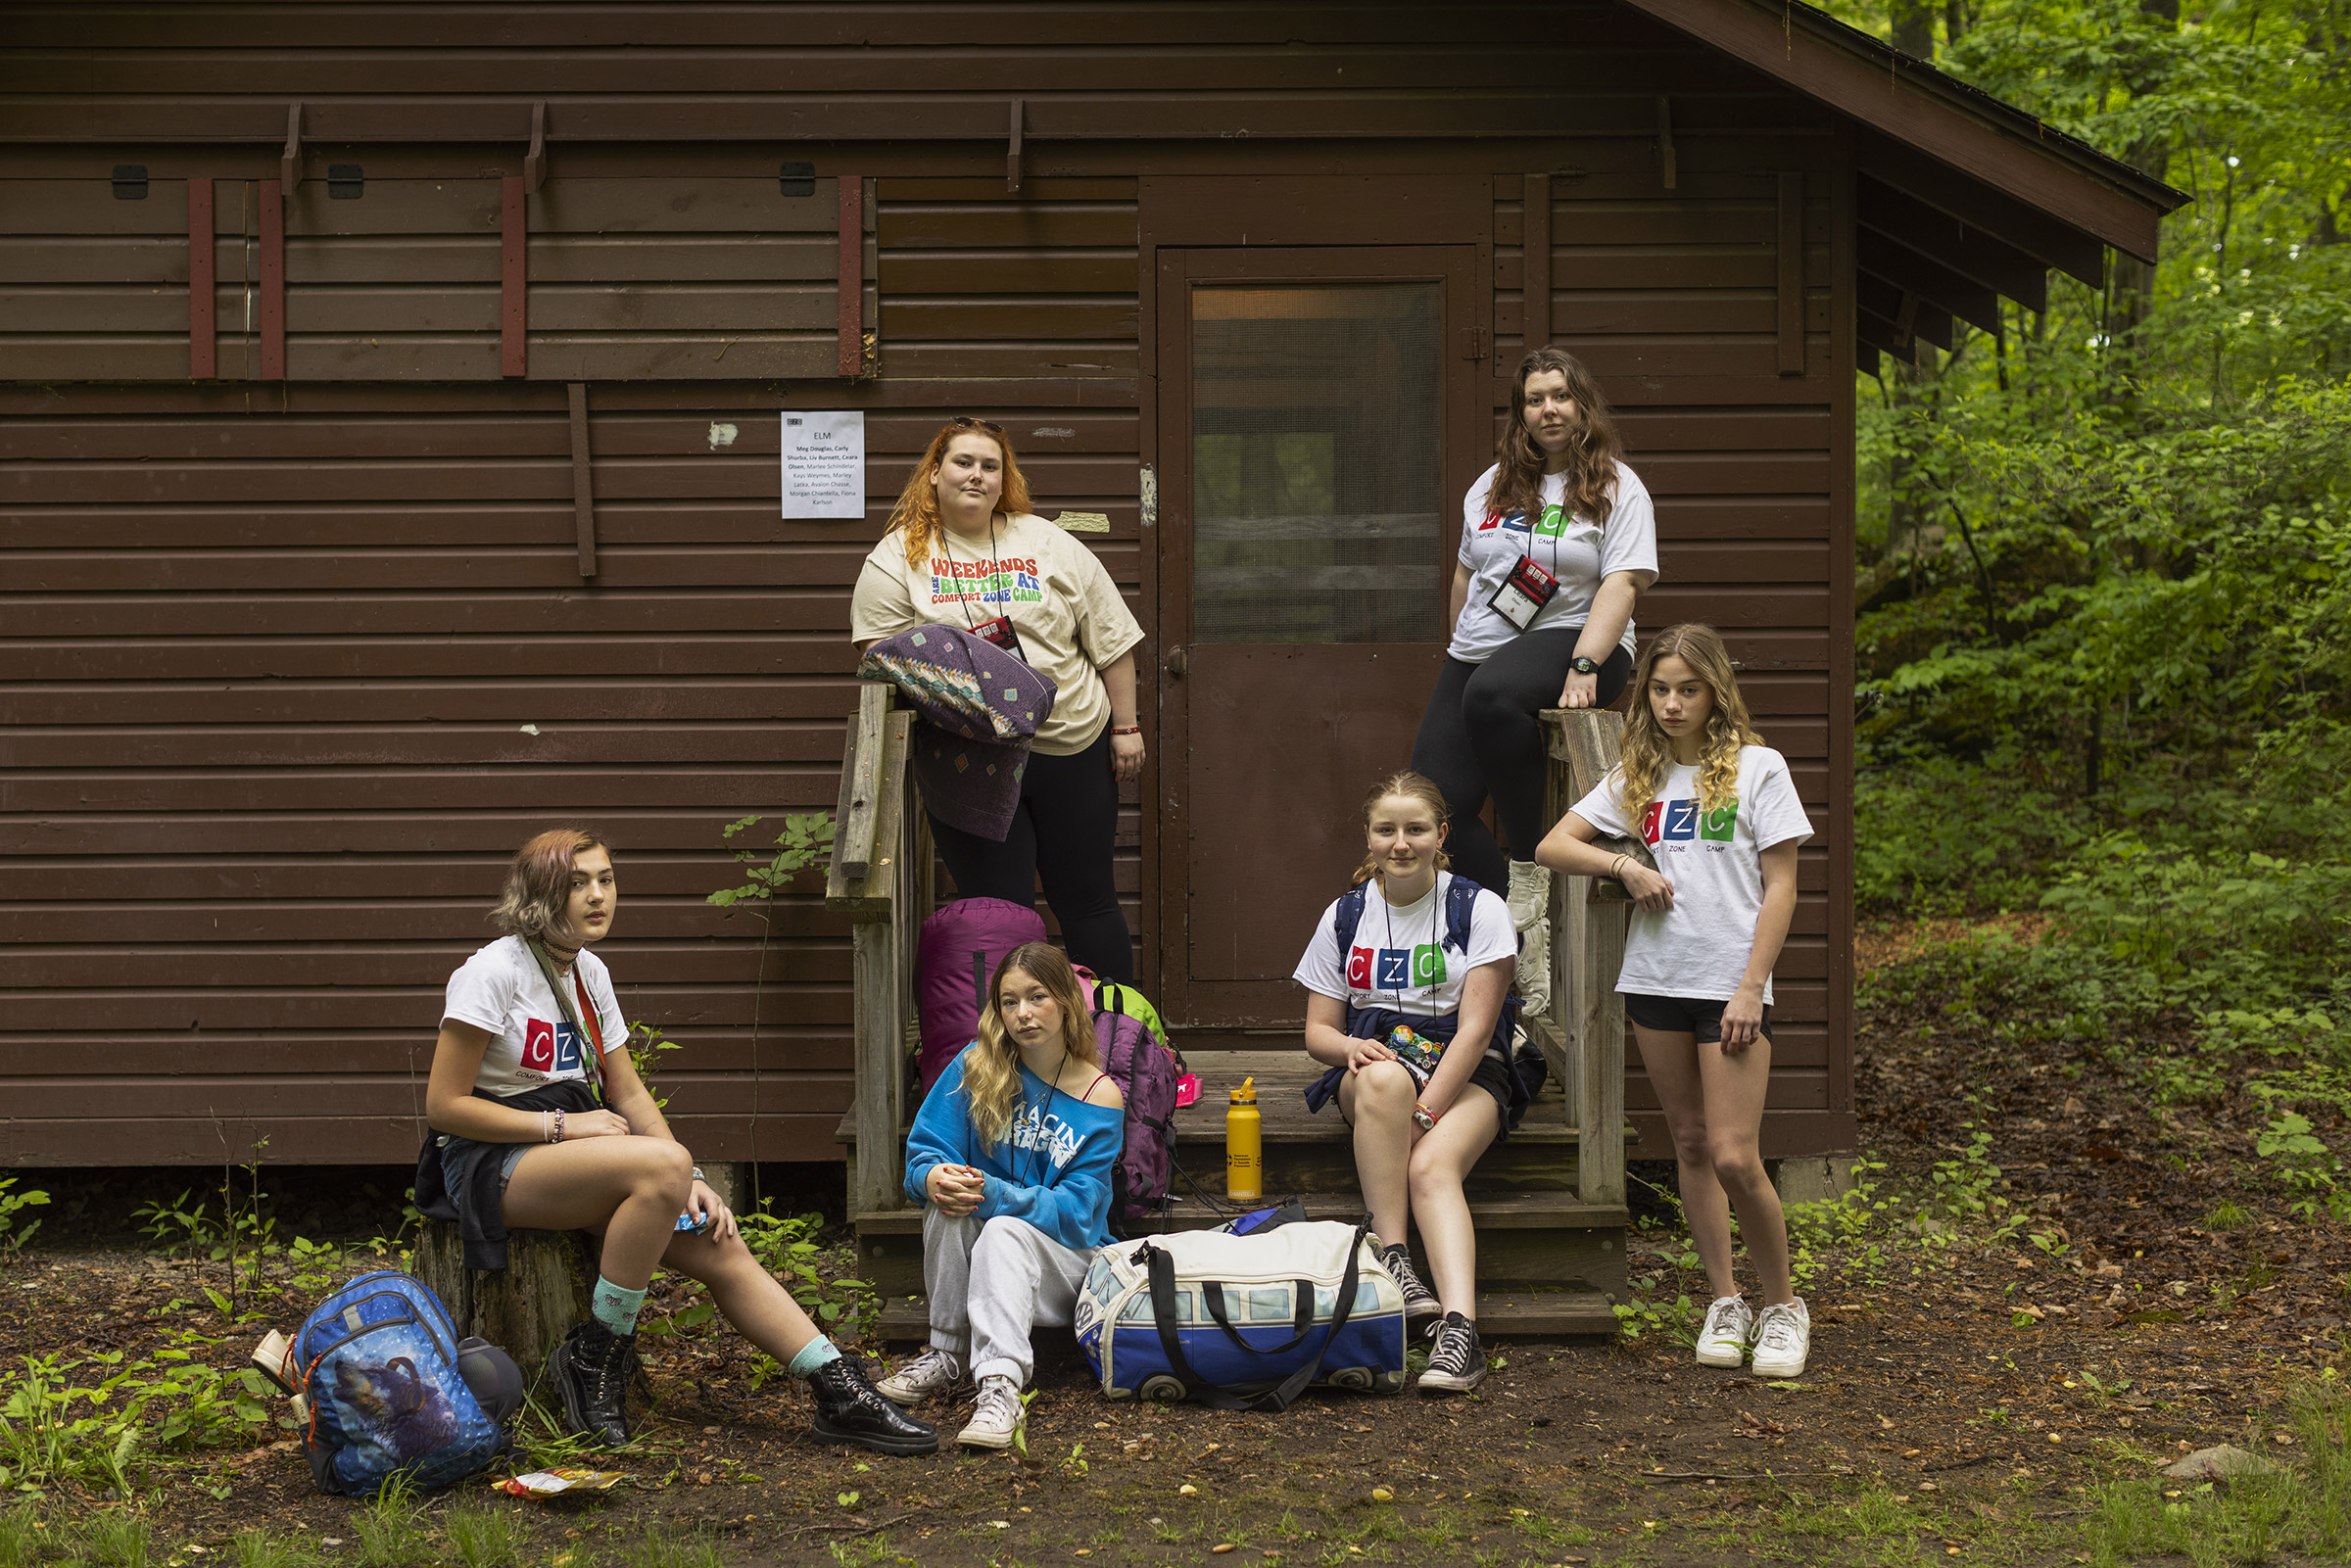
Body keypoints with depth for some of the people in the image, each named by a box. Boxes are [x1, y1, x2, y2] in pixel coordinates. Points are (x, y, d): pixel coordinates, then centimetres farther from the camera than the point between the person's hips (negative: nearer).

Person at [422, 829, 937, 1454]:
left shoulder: (589, 973, 12)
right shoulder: (494, 970, -11)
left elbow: (628, 1093, 12)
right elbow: (444, 1104, -14)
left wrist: (691, 1182, -2)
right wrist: (564, 1125, -16)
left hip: (571, 1146, 7)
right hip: (491, 1162, -7)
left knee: (719, 1244, -10)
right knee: (663, 1163, -32)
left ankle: (841, 1393, -8)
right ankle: (594, 1357, -20)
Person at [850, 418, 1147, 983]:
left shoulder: (1048, 544, 6)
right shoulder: (899, 556, 3)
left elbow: (1111, 640, 8)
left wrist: (1125, 727, 5)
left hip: (1071, 751, 1)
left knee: (1088, 902, 9)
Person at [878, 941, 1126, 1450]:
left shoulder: (1100, 1097, -8)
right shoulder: (975, 1069, -2)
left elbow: (1073, 1212, -15)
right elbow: (923, 1151, -4)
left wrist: (994, 1195, -30)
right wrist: (934, 1176, -29)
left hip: (1065, 1259, -2)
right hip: (970, 1254, 3)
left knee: (1006, 1229, -35)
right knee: (949, 1201, -29)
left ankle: (1000, 1389, -50)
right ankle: (947, 1356, -19)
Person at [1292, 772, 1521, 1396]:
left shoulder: (1479, 909, -3)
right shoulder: (1344, 916, 7)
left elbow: (1475, 1028, -11)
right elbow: (1317, 1032, 9)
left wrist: (1424, 1112, -22)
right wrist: (1351, 1048, -16)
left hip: (1466, 1071, -2)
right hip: (1376, 1060, 2)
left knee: (1432, 1166, -34)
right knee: (1383, 1078, -37)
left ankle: (1459, 1328, -49)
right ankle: (1392, 1259, -36)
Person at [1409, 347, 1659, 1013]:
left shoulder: (1617, 487, 1)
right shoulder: (1493, 485, 17)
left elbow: (1621, 585, -11)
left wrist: (1583, 667, -24)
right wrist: (1458, 650, 23)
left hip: (1572, 640, -6)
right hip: (1479, 651, 6)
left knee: (1491, 696, -40)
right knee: (1436, 802, -13)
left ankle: (1530, 865, -26)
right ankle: (1516, 941, -2)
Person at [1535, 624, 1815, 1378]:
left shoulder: (1757, 768, -2)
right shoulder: (1638, 777, 10)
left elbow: (1780, 888, -5)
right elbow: (1552, 847, 10)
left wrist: (1751, 989, -11)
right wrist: (1624, 865, -7)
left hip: (1730, 983, -5)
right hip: (1655, 978, 5)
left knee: (1734, 1158, -10)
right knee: (1691, 1147, 9)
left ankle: (1783, 1305, 7)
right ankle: (1725, 1302, 19)